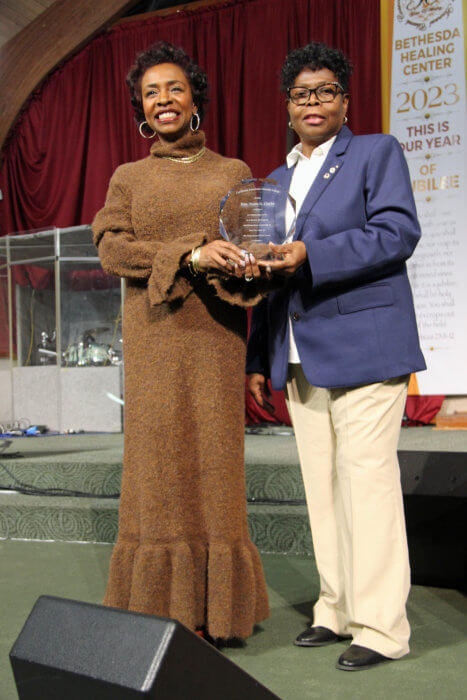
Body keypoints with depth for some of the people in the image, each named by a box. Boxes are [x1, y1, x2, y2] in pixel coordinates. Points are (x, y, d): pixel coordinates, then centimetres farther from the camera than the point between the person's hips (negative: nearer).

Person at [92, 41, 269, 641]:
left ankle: (217, 610, 7)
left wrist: (234, 263, -16)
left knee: (213, 457, -2)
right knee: (159, 458, -2)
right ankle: (164, 609, 7)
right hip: (154, 337, 0)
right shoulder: (128, 178, 14)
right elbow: (110, 249, 0)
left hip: (214, 334, 0)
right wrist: (190, 254, -15)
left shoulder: (233, 173, 15)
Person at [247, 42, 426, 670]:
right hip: (300, 356, 7)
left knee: (367, 477, -7)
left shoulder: (376, 152, 4)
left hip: (362, 346, -6)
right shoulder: (275, 181, 22)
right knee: (322, 484, 9)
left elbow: (398, 232, -11)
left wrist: (311, 256, -21)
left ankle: (380, 626, 1)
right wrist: (258, 358, 16)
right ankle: (338, 610, 19)